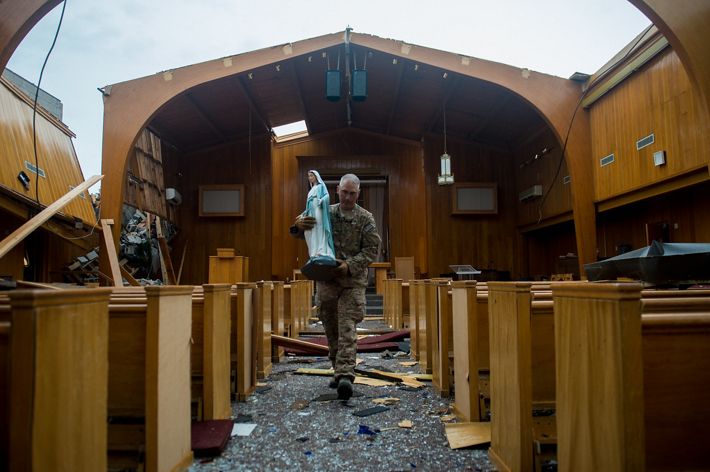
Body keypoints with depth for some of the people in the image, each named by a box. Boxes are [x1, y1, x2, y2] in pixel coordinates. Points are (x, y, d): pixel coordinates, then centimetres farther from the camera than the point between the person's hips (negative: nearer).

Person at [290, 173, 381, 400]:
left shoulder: (365, 218, 0)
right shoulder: (326, 213, 7)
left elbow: (372, 249, -4)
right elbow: (299, 232, 11)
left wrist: (350, 266, -18)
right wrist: (299, 225, -15)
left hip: (353, 281, -3)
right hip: (326, 279, 3)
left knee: (347, 328, -10)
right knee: (331, 328, 11)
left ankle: (345, 376, -13)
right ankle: (338, 369, 26)